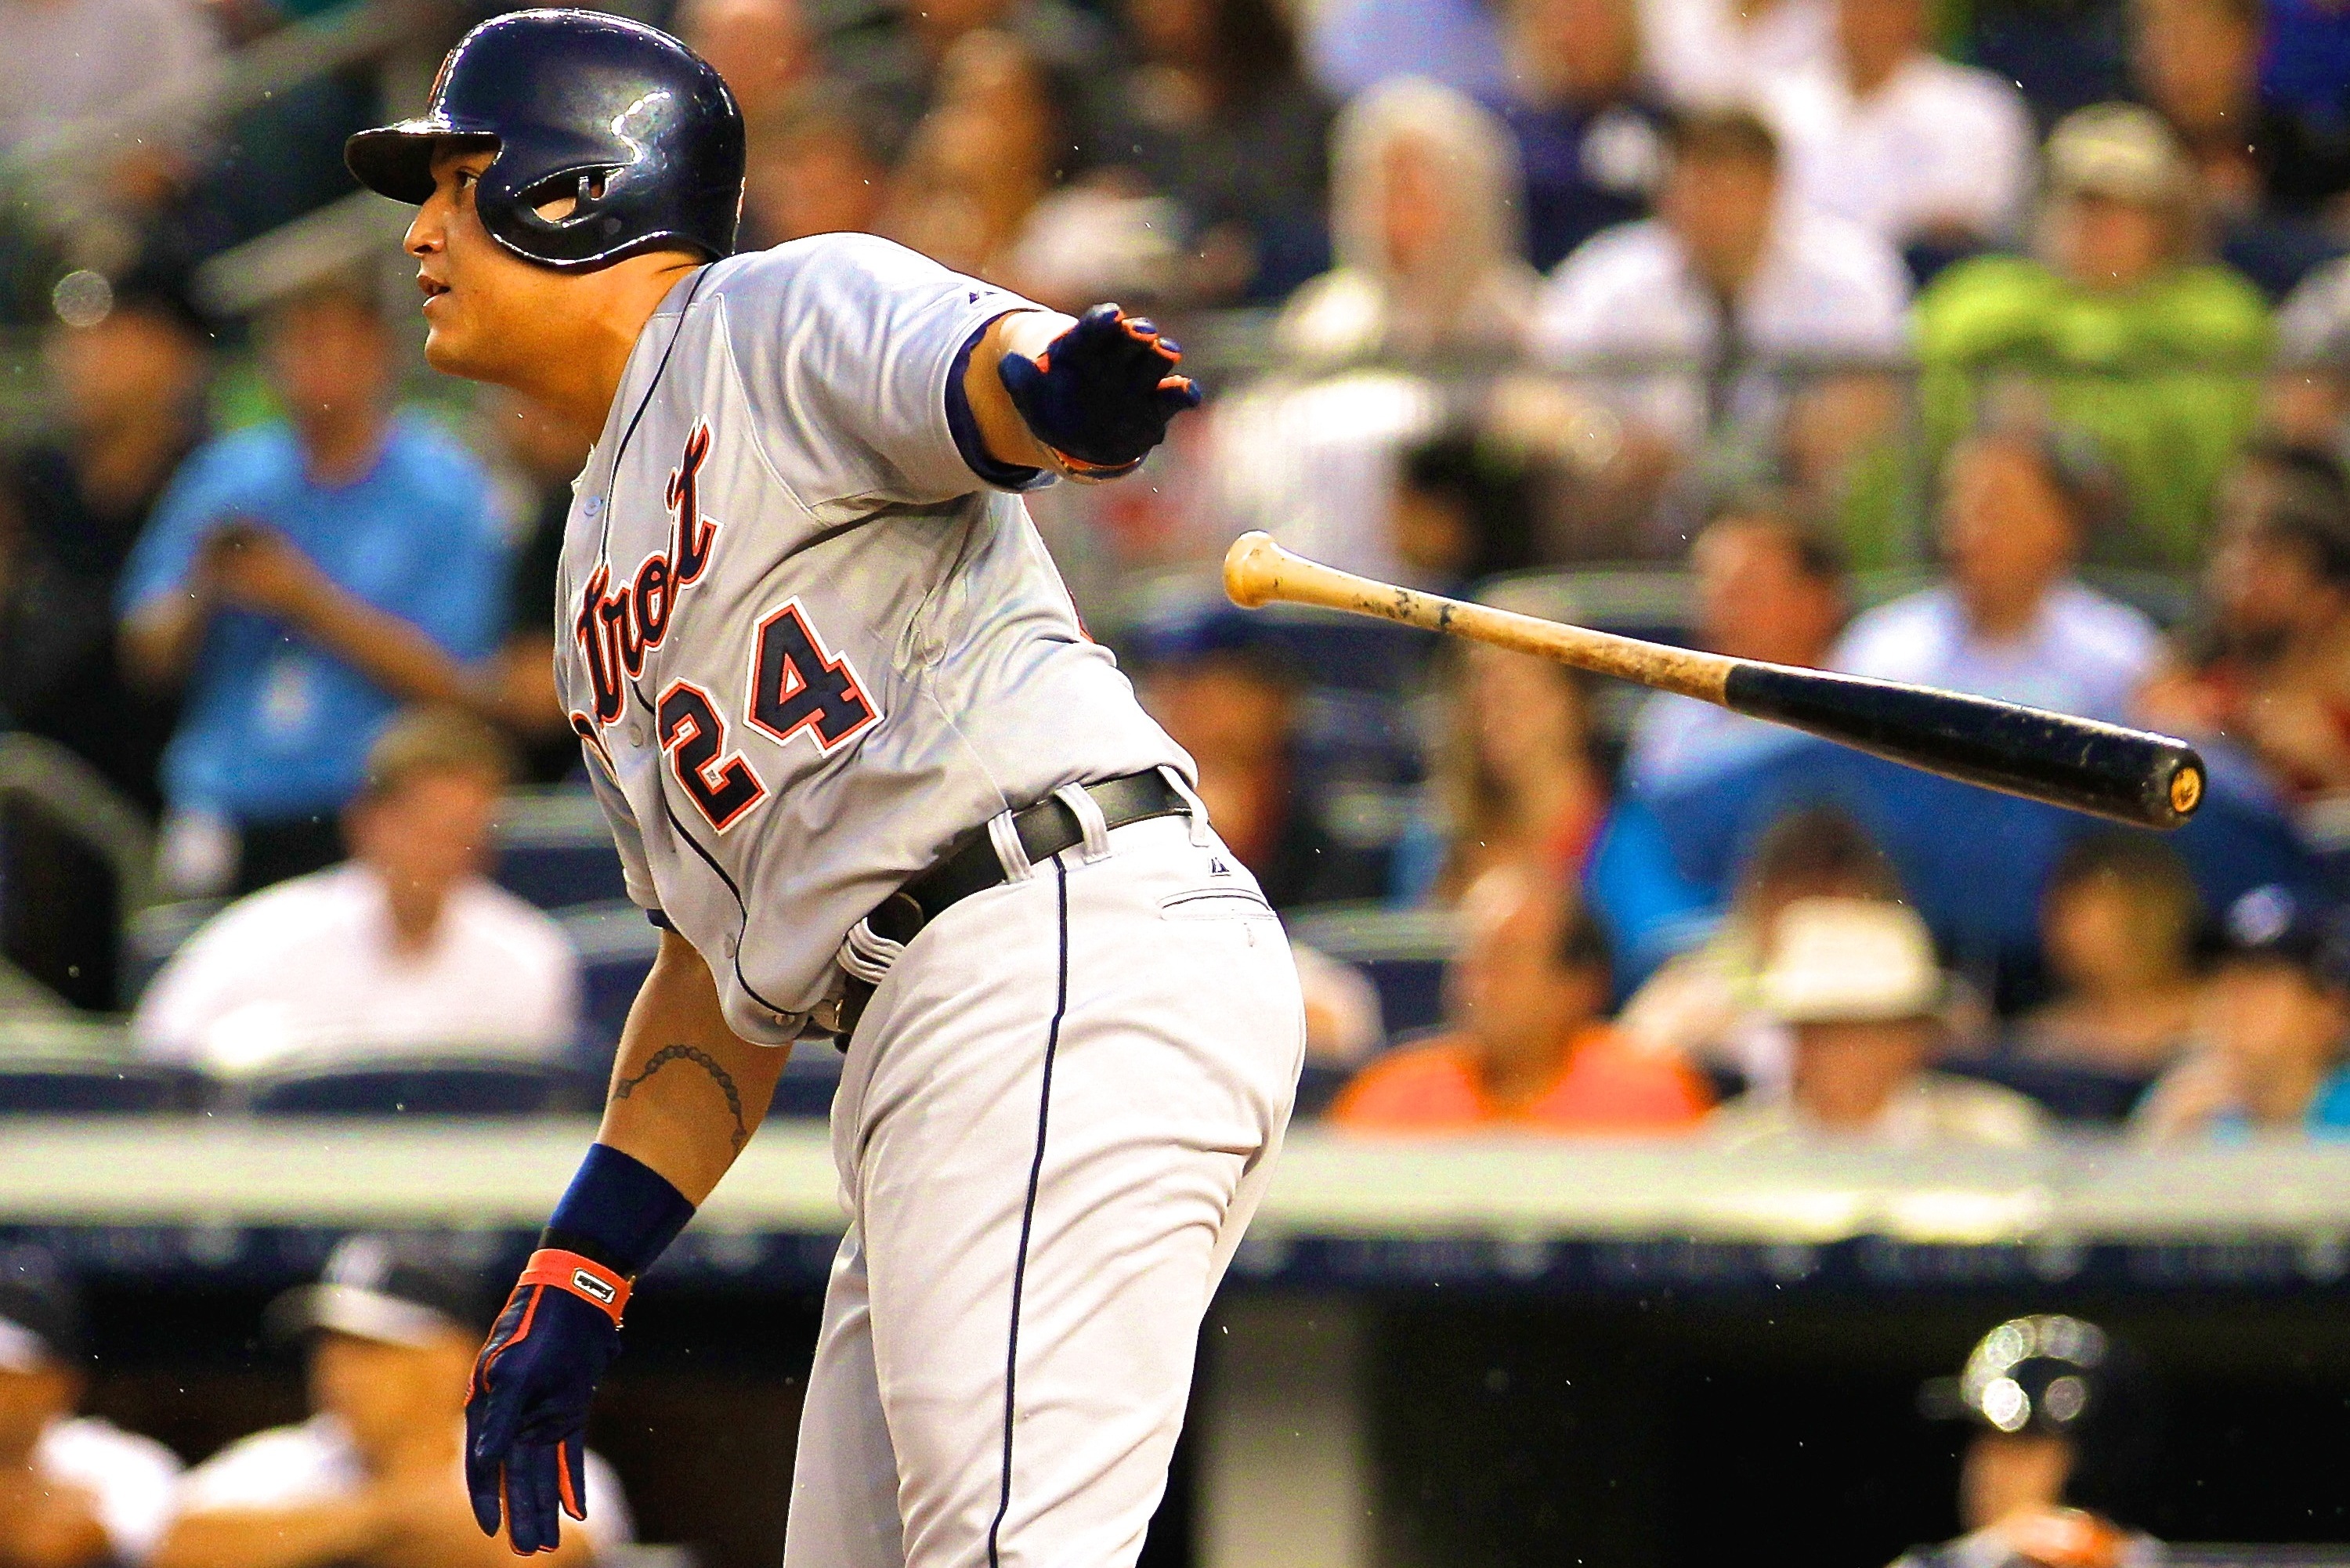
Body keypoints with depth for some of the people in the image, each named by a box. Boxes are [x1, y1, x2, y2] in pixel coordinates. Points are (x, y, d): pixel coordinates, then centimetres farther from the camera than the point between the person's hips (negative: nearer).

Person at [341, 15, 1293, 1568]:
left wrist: (1053, 388, -44)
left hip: (1074, 935, -10)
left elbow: (963, 365, -20)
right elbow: (726, 959, 30)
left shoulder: (787, 313, 4)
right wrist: (581, 1269, 21)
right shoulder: (603, 580, 29)